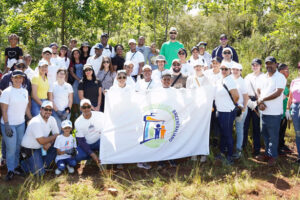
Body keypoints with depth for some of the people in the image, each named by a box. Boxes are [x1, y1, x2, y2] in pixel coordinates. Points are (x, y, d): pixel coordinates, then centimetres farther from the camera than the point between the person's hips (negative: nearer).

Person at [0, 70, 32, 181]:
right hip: (9, 124, -5)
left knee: (18, 146, 10)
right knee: (11, 148, -2)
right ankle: (10, 170, 12)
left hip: (21, 123, 5)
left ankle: (16, 166, 25)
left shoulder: (25, 91, 7)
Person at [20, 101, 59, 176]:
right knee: (39, 173, -15)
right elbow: (41, 141, -28)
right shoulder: (35, 122, -26)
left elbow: (57, 134, 0)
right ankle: (24, 163, 12)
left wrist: (49, 143, -20)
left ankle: (44, 164, 4)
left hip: (41, 147, 8)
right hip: (29, 149, -8)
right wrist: (54, 136, -13)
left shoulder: (52, 119, -3)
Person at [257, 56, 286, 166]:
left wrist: (262, 99, -11)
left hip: (274, 112, -7)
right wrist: (260, 102, -7)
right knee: (265, 134, 15)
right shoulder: (263, 77, 13)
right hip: (263, 111, 7)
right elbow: (259, 91, 13)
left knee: (273, 135, 1)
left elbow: (277, 93, -18)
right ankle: (267, 153, 28)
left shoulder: (280, 77, -9)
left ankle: (273, 156, 12)